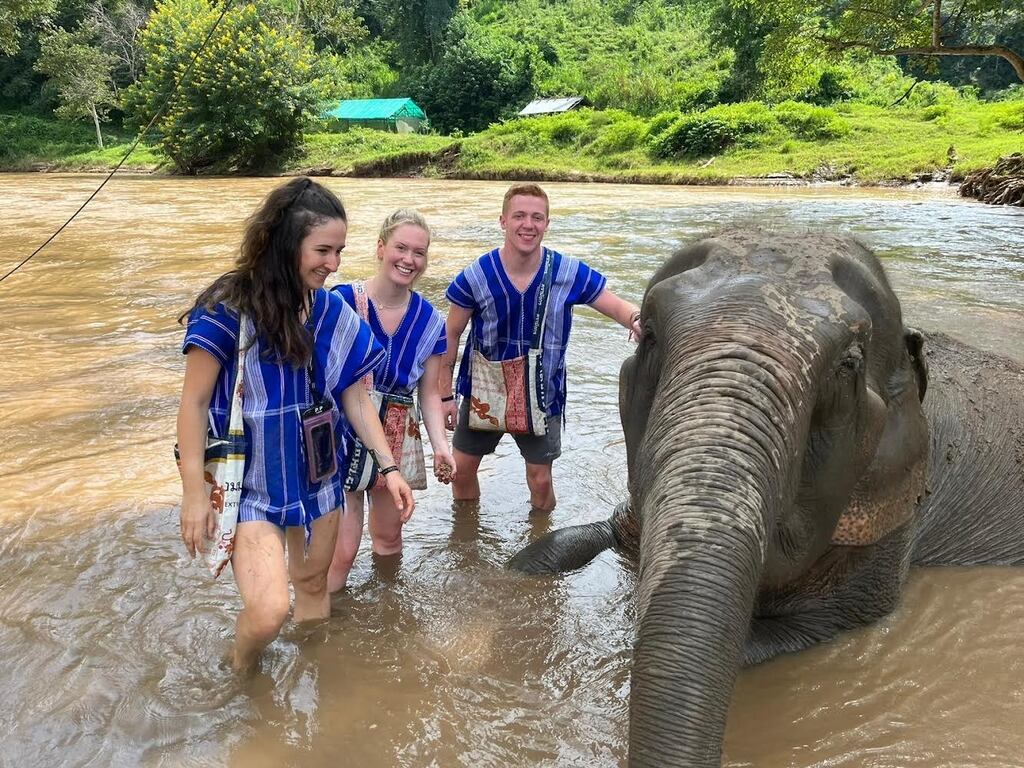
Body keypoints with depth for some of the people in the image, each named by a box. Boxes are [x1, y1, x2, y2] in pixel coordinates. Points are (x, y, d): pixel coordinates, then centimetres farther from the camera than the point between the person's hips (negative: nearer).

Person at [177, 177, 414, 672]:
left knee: (313, 584, 18)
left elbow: (355, 397, 5)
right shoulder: (227, 308, -18)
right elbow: (194, 404, -12)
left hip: (315, 472, 5)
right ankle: (240, 678, 21)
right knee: (269, 612, -13)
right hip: (248, 479, -5)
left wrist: (388, 466, 1)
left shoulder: (330, 311, -3)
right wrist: (194, 494, -12)